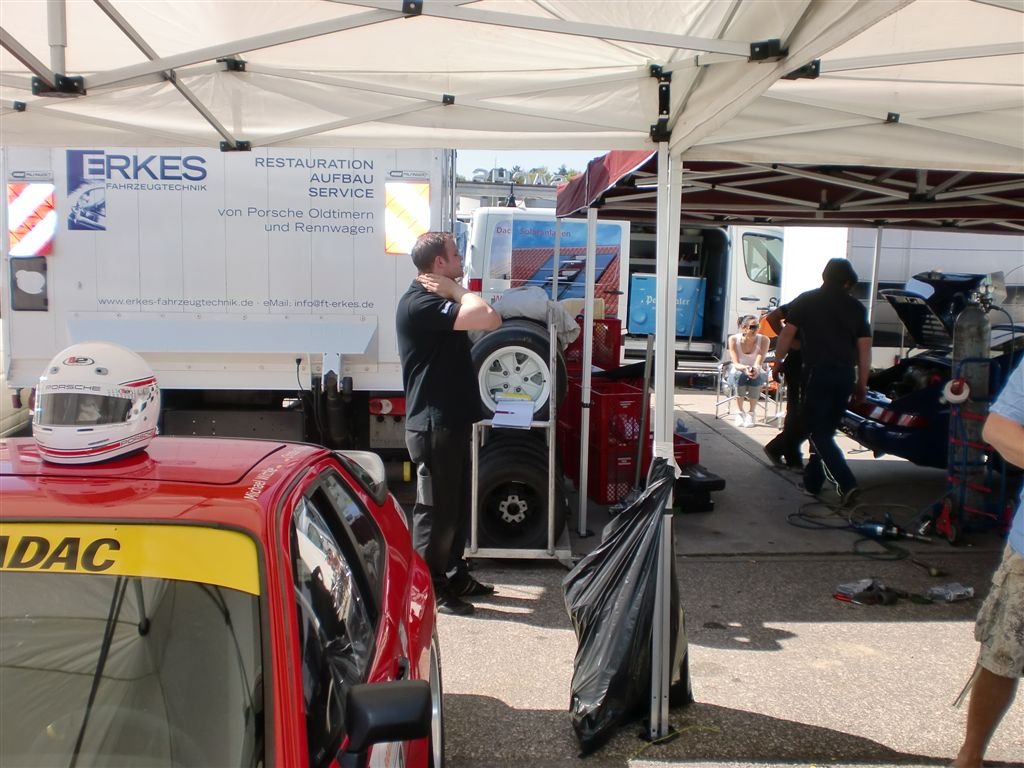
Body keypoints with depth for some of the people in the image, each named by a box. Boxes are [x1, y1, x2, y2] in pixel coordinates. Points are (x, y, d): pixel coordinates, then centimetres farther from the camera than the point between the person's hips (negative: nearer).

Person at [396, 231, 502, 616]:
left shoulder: (437, 302, 16)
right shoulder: (420, 303, -19)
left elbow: (489, 319, 14)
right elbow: (488, 318, -28)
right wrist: (457, 290, -15)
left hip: (451, 421, 11)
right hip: (434, 425, -11)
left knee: (457, 505, 19)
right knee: (435, 509, 0)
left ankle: (454, 575, 32)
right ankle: (429, 589, 13)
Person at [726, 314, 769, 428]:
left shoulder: (763, 340, -16)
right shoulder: (734, 339, -17)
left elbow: (758, 364, -24)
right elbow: (736, 363, -22)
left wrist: (755, 369, -50)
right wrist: (745, 368, -46)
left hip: (756, 373, 1)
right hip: (737, 374, -1)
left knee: (757, 376, -35)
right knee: (739, 374, -36)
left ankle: (751, 412, -17)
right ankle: (740, 412, -19)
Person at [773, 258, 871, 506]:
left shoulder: (805, 300, 2)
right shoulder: (856, 307, 9)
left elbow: (787, 335, 0)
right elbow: (864, 348, 7)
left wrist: (777, 364, 11)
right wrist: (862, 383, 13)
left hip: (817, 371, -4)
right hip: (846, 374, 4)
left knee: (818, 432, -2)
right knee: (827, 430, 16)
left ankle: (847, 484, -16)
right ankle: (812, 481, 22)